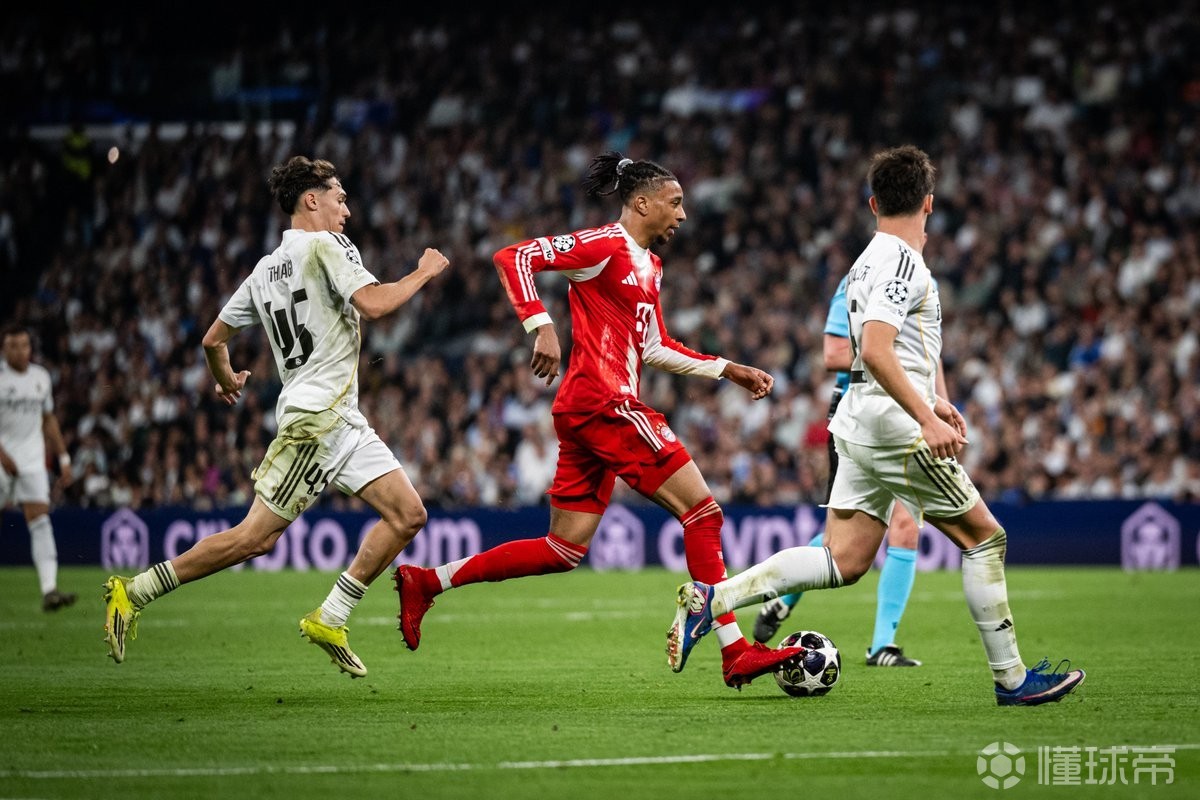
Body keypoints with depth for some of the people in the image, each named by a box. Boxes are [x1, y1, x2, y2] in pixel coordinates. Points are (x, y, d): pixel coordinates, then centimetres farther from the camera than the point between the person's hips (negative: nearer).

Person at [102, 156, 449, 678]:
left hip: (343, 420, 9)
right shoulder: (324, 245, -7)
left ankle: (329, 620, 4)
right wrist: (424, 272, -4)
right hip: (315, 418, -9)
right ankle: (134, 593, -2)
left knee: (408, 515, 3)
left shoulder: (264, 270, 17)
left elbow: (213, 339, 19)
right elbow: (373, 303, -20)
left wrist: (226, 380, 39)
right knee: (256, 536, -9)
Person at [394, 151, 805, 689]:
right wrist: (541, 326, -25)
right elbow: (513, 258, -14)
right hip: (605, 403, -10)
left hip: (584, 413, 10)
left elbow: (657, 350, 28)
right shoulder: (605, 245, -7)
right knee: (702, 511, -9)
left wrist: (730, 371, 23)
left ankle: (426, 582, 13)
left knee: (565, 550, 9)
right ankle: (735, 654, -9)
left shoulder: (648, 266, 21)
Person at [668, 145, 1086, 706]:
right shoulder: (902, 262, -13)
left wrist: (929, 402, 35)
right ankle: (1011, 679, 3)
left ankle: (712, 596, -3)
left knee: (842, 561, 5)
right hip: (895, 428, -9)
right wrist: (927, 419, -29)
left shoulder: (867, 262, 17)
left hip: (860, 427, 9)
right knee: (984, 537, 0)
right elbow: (875, 351, -24)